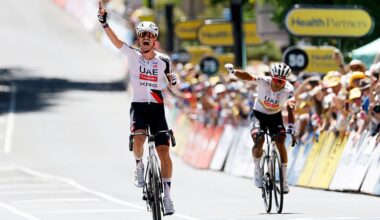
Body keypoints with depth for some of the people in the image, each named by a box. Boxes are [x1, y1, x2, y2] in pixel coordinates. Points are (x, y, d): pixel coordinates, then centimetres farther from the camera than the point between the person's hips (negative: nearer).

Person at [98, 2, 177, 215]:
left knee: (164, 153, -6)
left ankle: (167, 195, 3)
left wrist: (174, 81, -12)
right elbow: (115, 41, -15)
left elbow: (172, 85, 12)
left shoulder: (163, 60, 0)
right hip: (138, 106, -1)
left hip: (157, 108, 1)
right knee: (138, 139, -29)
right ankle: (139, 166, 4)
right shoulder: (133, 55, -3)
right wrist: (104, 22, -29)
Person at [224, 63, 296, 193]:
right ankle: (257, 169, 5)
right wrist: (233, 71, -57)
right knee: (258, 142, -23)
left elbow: (291, 108, -27)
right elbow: (248, 77, -38)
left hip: (275, 116, 1)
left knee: (281, 144, -15)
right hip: (259, 114, -1)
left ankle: (284, 179, -2)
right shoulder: (264, 82, -27)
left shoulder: (288, 90, -25)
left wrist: (291, 127, -41)